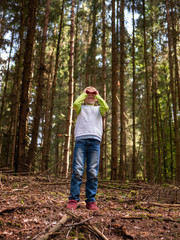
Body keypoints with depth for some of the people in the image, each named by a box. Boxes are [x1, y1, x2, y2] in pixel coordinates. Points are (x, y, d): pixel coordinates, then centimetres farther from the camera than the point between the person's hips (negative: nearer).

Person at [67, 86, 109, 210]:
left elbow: (106, 107, 3)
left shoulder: (98, 109, 27)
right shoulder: (81, 108, 25)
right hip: (81, 140, -1)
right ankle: (73, 199, -7)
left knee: (93, 172, -6)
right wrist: (84, 93, 15)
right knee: (77, 171, -11)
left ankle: (91, 201, -2)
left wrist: (97, 95, 15)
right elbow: (75, 103, 1)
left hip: (95, 141, 1)